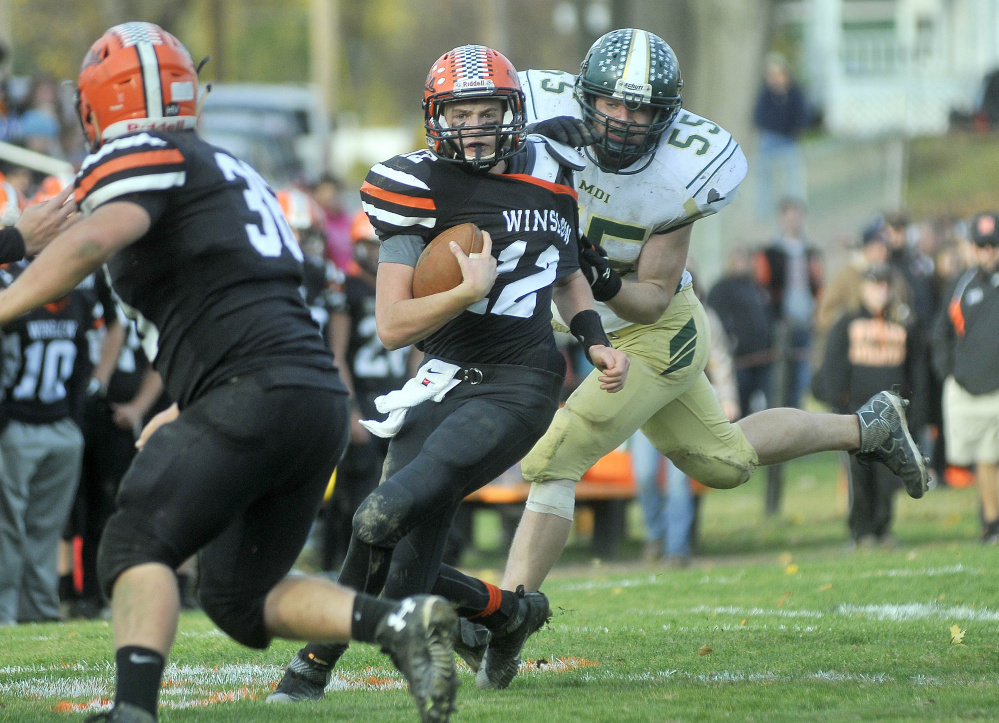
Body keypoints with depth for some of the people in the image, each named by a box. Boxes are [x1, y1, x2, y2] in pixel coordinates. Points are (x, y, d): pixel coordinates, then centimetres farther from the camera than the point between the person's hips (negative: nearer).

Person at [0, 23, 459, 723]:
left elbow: (94, 239, -22)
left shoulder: (141, 160, -1)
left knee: (136, 545, -12)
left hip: (258, 395, -8)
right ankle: (402, 622, -1)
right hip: (322, 399, 8)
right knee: (237, 594, 14)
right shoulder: (231, 173, 27)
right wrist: (187, 411, 36)